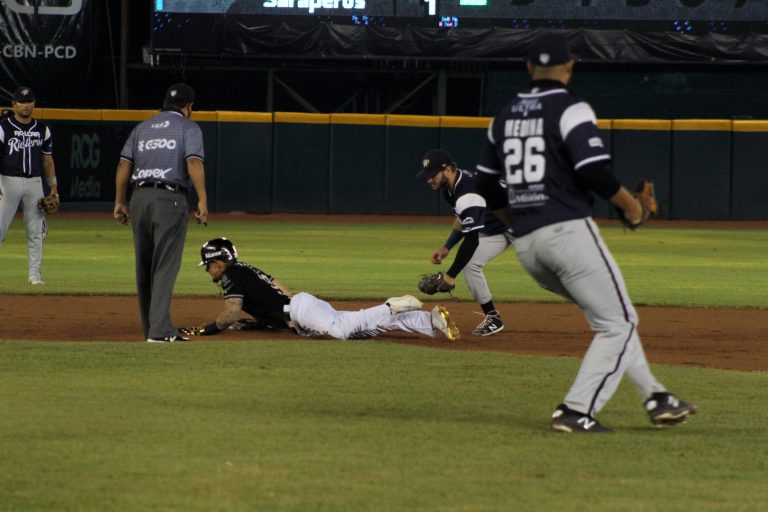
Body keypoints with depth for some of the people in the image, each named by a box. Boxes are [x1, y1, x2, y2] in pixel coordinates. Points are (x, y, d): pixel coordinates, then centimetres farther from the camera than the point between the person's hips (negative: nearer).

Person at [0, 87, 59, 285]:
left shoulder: (42, 130, 11)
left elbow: (47, 159, 17)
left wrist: (53, 186, 9)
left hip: (34, 183, 4)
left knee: (35, 230, 4)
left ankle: (34, 273, 10)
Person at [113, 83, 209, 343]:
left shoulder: (142, 128, 19)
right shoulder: (188, 127, 4)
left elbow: (124, 165, 10)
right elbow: (194, 162, -11)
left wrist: (120, 202, 11)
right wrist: (202, 200, -16)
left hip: (139, 197, 5)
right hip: (170, 198, -5)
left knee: (144, 266, 11)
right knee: (165, 265, -8)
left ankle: (150, 328, 15)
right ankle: (160, 330, -16)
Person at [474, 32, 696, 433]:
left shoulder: (505, 115, 14)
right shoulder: (570, 110, -7)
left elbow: (486, 187, 18)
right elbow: (594, 171, -18)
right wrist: (630, 204, -1)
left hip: (526, 248, 8)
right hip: (568, 231, -8)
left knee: (613, 317, 20)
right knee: (618, 322, -1)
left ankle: (655, 398, 17)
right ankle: (576, 411, -11)